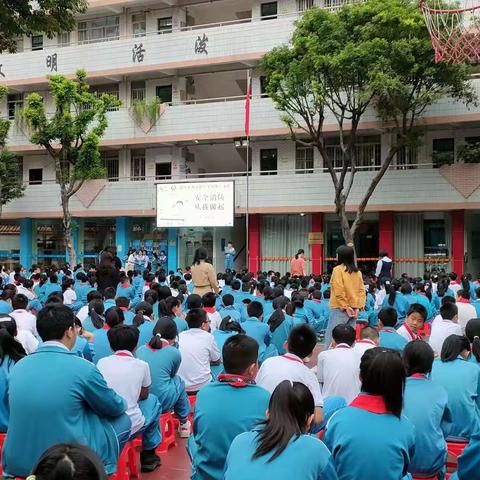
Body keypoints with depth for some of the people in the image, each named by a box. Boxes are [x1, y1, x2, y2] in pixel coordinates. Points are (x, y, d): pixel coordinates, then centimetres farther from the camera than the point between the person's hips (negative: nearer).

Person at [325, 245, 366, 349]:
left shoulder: (338, 269, -9)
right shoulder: (357, 271, 10)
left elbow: (339, 291, -16)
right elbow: (362, 290, 7)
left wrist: (345, 307, -12)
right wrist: (358, 306, 2)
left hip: (340, 309, -7)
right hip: (353, 310, 7)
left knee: (330, 337, -7)